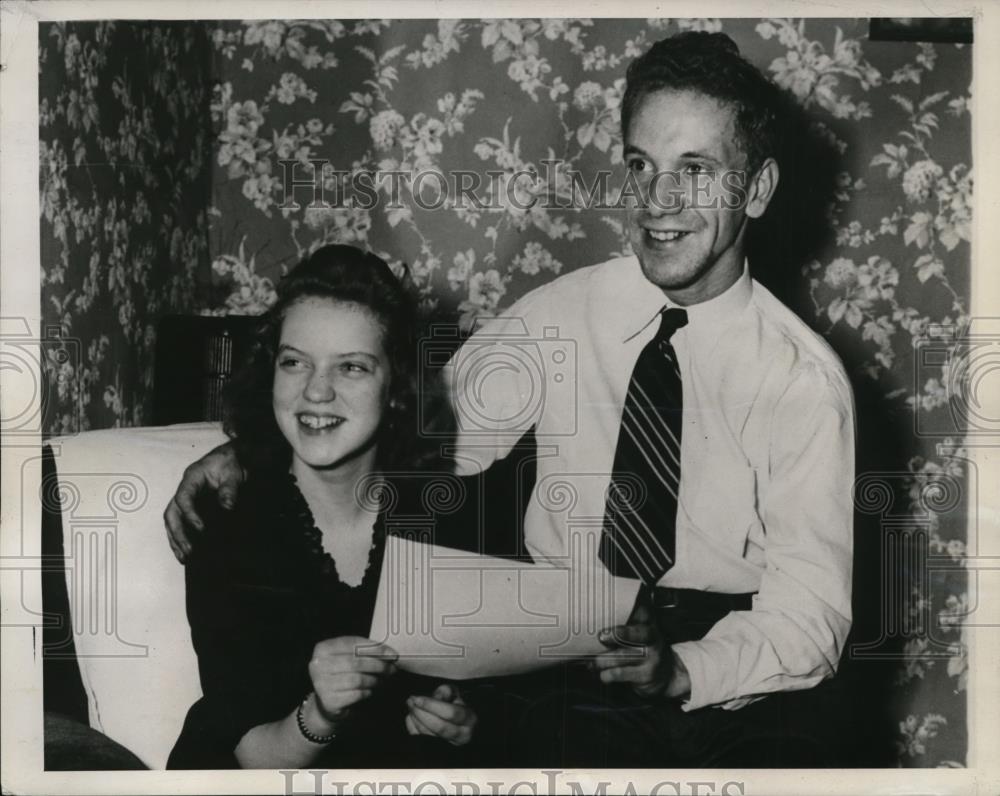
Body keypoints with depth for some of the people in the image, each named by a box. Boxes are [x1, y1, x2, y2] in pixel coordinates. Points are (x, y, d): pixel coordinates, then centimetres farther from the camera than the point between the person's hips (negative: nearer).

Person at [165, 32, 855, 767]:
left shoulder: (806, 378, -4)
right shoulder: (559, 315, 2)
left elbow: (807, 617, -7)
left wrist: (682, 671, -26)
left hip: (735, 679, 0)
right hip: (562, 669, 0)